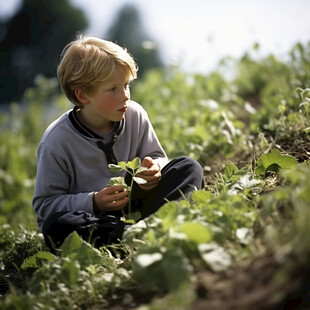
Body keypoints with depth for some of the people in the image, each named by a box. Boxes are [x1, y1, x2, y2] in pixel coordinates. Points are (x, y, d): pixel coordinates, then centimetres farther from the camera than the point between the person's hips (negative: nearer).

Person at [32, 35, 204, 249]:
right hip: (92, 217, -4)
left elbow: (158, 158, 10)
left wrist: (154, 169, -15)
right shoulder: (57, 141, -14)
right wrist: (94, 202, -25)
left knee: (189, 168, -10)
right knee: (56, 226, -36)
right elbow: (45, 205, -11)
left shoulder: (135, 115, -3)